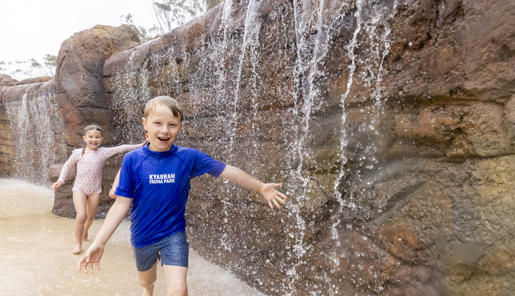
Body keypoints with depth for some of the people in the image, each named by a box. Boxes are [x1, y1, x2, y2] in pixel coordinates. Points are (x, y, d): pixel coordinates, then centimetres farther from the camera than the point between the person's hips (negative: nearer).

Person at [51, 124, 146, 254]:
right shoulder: (78, 153, -3)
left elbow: (120, 148, -2)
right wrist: (61, 180, 4)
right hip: (79, 188, -2)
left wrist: (139, 146, -5)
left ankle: (84, 233, 47)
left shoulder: (104, 152, -2)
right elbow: (67, 166, 11)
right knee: (81, 216, -14)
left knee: (90, 216, 14)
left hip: (95, 190, 2)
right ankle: (78, 243, 6)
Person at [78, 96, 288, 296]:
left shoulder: (189, 157, -14)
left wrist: (260, 187, -1)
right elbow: (122, 204, -12)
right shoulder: (133, 160, -15)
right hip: (142, 237, 1)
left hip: (174, 235, -1)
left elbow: (226, 171, -7)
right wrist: (99, 243, -16)